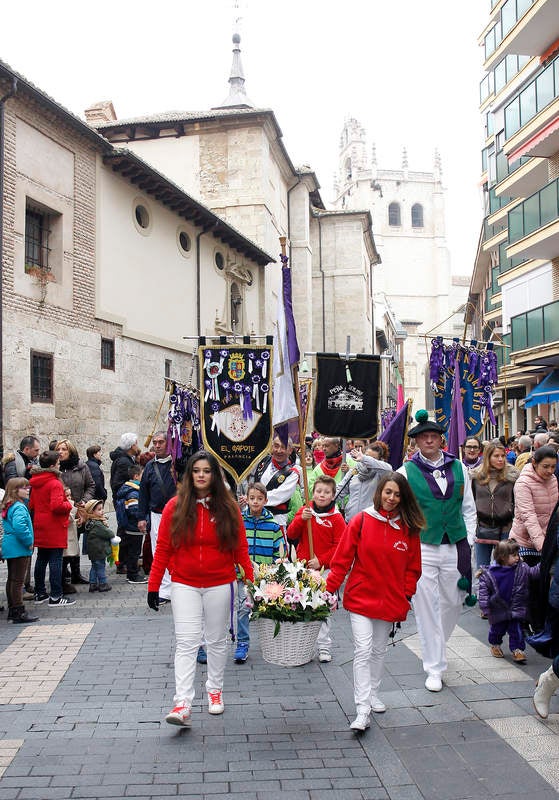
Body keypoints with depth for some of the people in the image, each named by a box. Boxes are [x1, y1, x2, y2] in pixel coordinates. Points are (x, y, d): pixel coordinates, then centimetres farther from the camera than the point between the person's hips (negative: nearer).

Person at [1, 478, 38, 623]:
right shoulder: (19, 508, -19)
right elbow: (19, 527, -30)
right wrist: (29, 542, -20)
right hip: (19, 549, -10)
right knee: (18, 581, -6)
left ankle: (12, 610, 24)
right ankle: (19, 613, -3)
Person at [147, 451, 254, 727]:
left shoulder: (228, 507, -1)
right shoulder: (175, 507, -3)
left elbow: (240, 548, 0)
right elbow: (163, 549, -2)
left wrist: (250, 580, -6)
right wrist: (153, 585, -3)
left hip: (220, 585, 1)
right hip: (184, 585, -1)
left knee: (217, 640, 14)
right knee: (186, 642, -7)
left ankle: (215, 690, 32)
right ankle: (183, 703, -8)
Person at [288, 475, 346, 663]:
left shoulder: (336, 518, -4)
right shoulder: (304, 511, 5)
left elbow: (339, 546, -6)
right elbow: (291, 535, 0)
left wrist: (321, 561, -13)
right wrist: (301, 519, -17)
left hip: (324, 569, -2)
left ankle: (324, 647, 10)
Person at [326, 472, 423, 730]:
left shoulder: (409, 528, 0)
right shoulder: (361, 521, -8)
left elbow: (412, 566, 8)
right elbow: (342, 558, -7)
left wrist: (407, 595, 3)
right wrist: (330, 588, -11)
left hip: (390, 600, 3)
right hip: (361, 597, -3)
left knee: (379, 650, 17)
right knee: (363, 651, -9)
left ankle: (373, 694, 36)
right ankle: (362, 711, -7)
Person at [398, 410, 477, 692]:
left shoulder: (458, 468, 7)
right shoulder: (406, 472, -3)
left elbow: (468, 509, 13)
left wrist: (468, 542, 7)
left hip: (454, 547, 3)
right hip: (421, 548, -3)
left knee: (454, 603, 12)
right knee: (427, 608, 0)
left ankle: (434, 646, 40)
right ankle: (434, 669, 12)